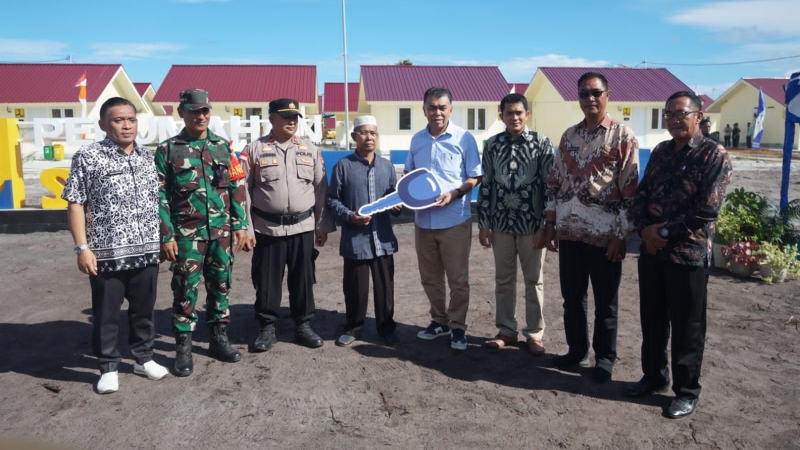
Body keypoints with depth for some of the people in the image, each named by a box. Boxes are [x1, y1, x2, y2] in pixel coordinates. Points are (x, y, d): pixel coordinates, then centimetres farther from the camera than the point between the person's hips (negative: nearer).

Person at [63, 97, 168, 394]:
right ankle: (108, 368, 23)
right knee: (106, 314, 8)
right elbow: (75, 204, -6)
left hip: (146, 251, 4)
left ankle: (144, 358, 31)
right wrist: (82, 247, -12)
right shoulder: (87, 157, -5)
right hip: (106, 253, -4)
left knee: (144, 309, 15)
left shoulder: (147, 157, 10)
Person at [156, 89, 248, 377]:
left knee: (220, 287, 12)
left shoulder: (222, 146, 8)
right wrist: (166, 236, -9)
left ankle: (218, 339, 25)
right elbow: (160, 197, -4)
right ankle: (183, 348, 15)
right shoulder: (167, 150, -2)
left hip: (221, 232, 3)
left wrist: (240, 224, 3)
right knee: (185, 291, 3)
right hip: (187, 235, -3)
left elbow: (236, 187, 9)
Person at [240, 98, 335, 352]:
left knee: (303, 280, 10)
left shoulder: (310, 150, 8)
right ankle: (267, 328, 21)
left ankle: (303, 325, 25)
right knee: (266, 280, 6)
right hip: (267, 228, -2)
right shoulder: (255, 149, 0)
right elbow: (243, 189, -1)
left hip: (303, 227, 2)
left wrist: (323, 226, 6)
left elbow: (321, 190, 8)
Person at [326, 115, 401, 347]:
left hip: (383, 238, 3)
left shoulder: (387, 166, 8)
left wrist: (397, 206, -6)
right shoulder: (343, 166, -2)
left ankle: (386, 328, 26)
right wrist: (349, 216, -15)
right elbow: (332, 200, 0)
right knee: (355, 287, 8)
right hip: (355, 239, -2)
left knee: (385, 286, 10)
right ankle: (353, 328, 27)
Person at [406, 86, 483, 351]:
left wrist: (455, 194, -21)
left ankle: (457, 327, 19)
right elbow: (409, 173, 19)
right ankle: (439, 320, 32)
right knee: (429, 278, 15)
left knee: (458, 279, 5)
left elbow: (475, 177, -4)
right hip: (423, 220, 5)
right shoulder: (417, 140, 8)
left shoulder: (464, 138, -6)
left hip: (455, 220, -4)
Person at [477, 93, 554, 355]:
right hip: (501, 222, 3)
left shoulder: (541, 143, -3)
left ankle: (534, 334, 21)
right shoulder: (492, 145, 5)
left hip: (531, 223, -2)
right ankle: (506, 331, 24)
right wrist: (483, 224, 2)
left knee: (534, 281, 8)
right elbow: (485, 185, 6)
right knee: (503, 280, 10)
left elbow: (550, 185, -5)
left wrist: (545, 226, -10)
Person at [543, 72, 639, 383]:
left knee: (605, 302, 8)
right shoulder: (568, 136, 10)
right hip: (570, 232, 5)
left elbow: (630, 190, -8)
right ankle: (577, 350, 30)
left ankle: (605, 357, 24)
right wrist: (550, 223, 9)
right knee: (572, 297, 14)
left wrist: (622, 235, -12)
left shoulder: (623, 136, -5)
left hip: (605, 234, -4)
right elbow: (555, 182, 13)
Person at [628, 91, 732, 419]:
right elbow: (642, 195, 10)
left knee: (687, 327, 5)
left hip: (689, 254, -6)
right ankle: (654, 376, 33)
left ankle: (687, 392, 21)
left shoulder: (714, 155, -8)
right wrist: (645, 229, -8)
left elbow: (707, 210, -16)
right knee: (652, 319, 15)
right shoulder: (660, 152, 11)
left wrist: (665, 233, -14)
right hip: (651, 251, 6)